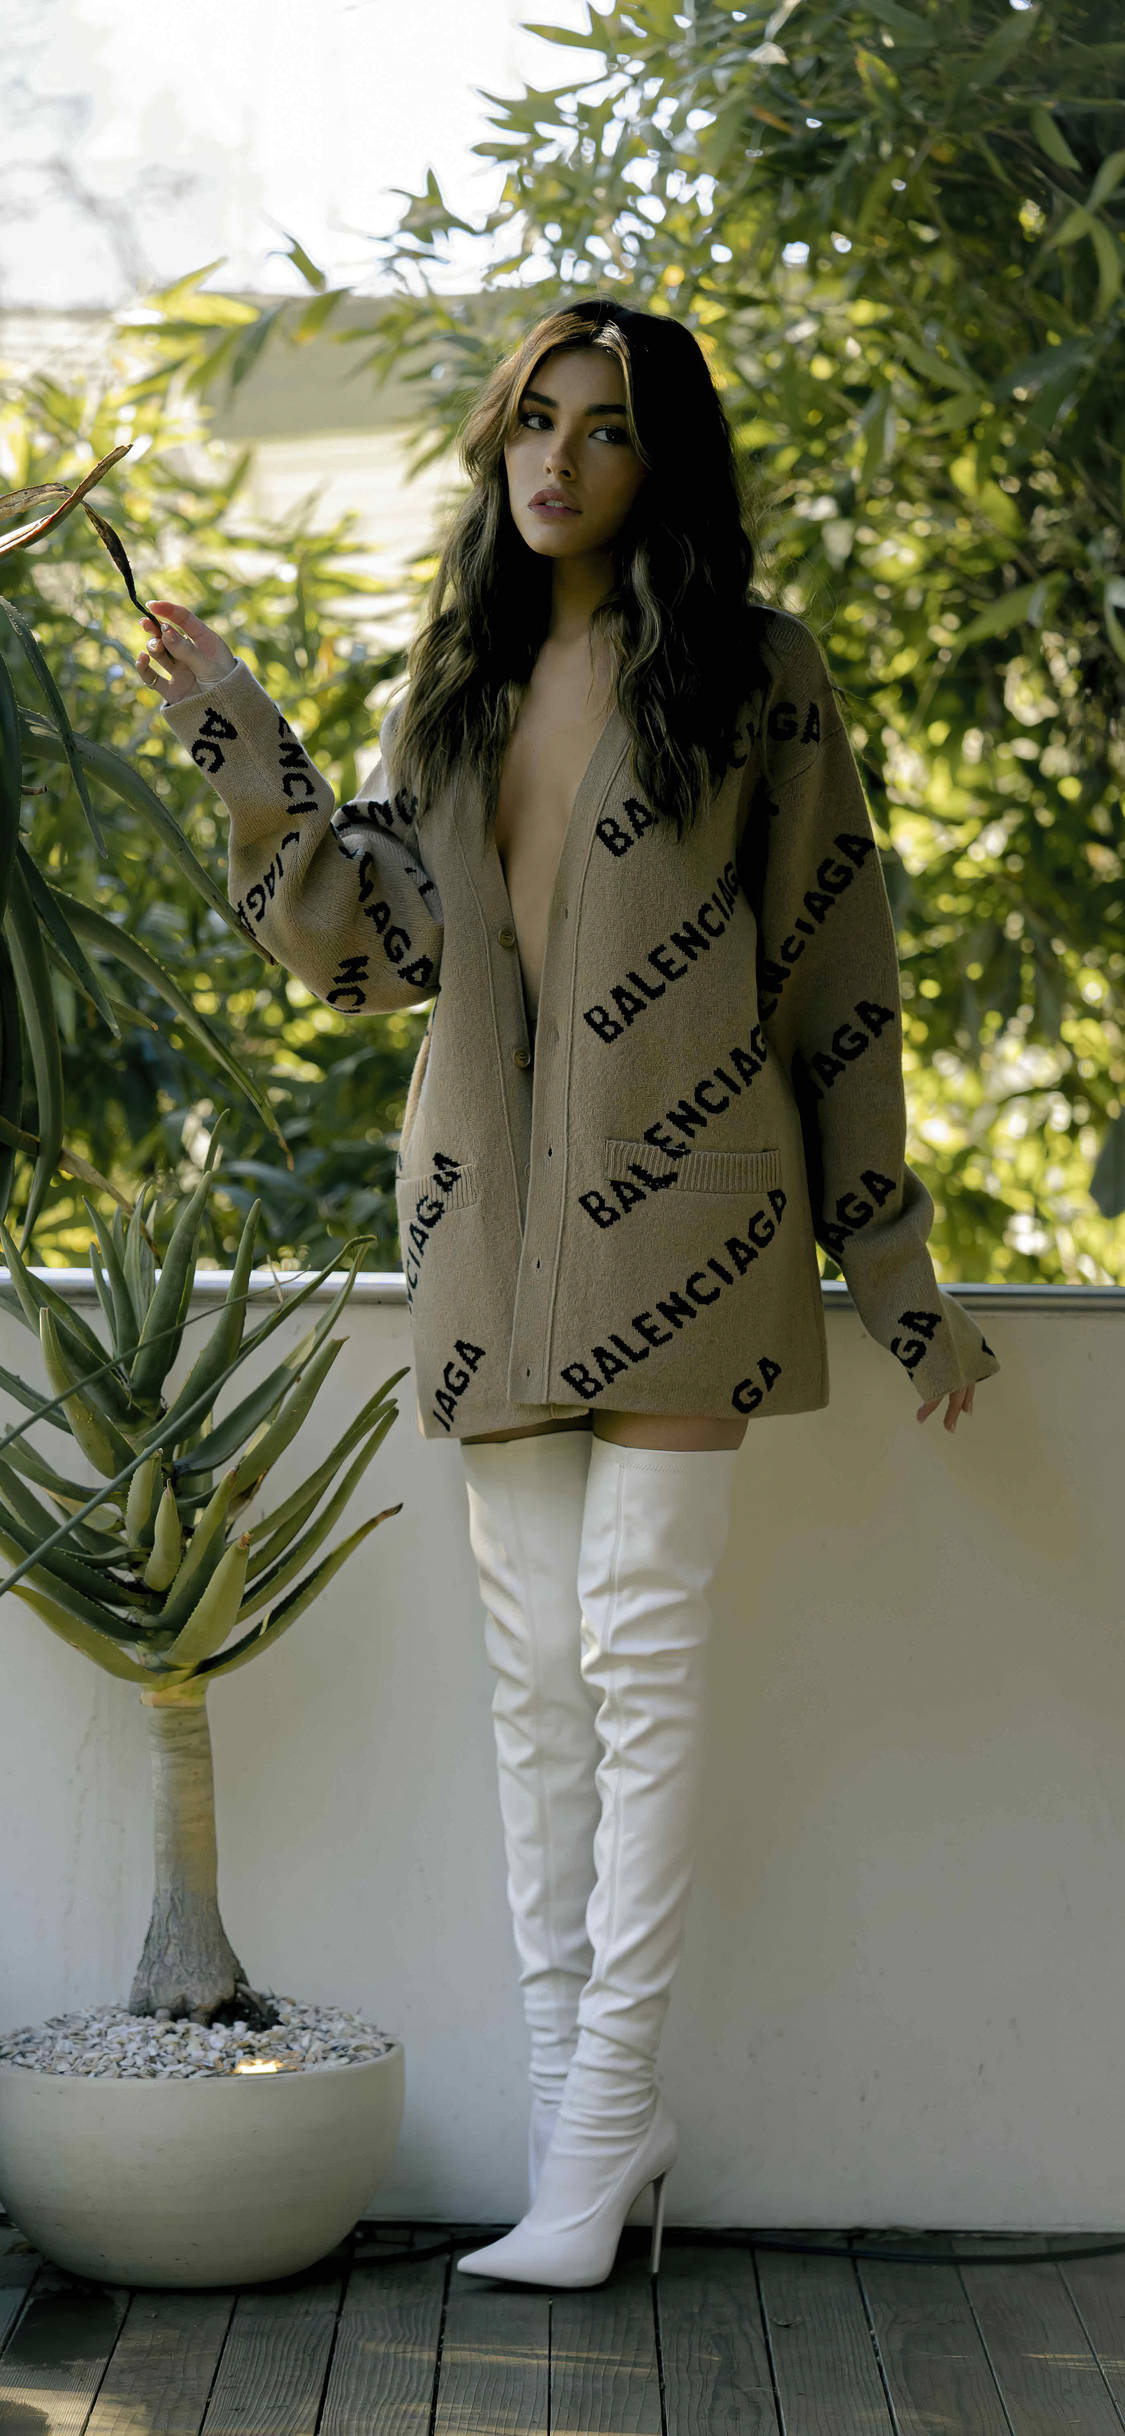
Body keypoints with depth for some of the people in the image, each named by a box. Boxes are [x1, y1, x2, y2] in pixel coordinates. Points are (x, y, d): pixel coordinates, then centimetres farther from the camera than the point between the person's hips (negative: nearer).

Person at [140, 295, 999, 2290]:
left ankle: (608, 2101, -2)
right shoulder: (456, 688, 15)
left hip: (675, 1216, -5)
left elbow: (833, 976, 1)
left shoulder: (751, 672, 1)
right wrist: (250, 766, -8)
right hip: (492, 1223, 5)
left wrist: (892, 1265, 0)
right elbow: (377, 947, 5)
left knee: (639, 1642, -7)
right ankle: (580, 2104, 12)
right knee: (536, 1666, 5)